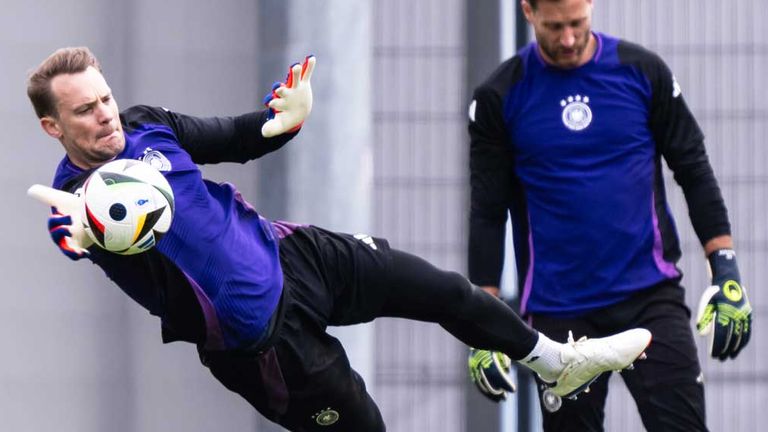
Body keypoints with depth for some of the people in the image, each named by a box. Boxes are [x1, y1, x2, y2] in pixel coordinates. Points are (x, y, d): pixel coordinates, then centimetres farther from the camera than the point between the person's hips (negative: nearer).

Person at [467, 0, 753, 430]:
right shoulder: (501, 96, -1)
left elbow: (694, 172, 6)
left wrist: (727, 273, -2)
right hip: (559, 311, 0)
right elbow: (487, 212, 1)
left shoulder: (643, 71, 0)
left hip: (651, 296, 0)